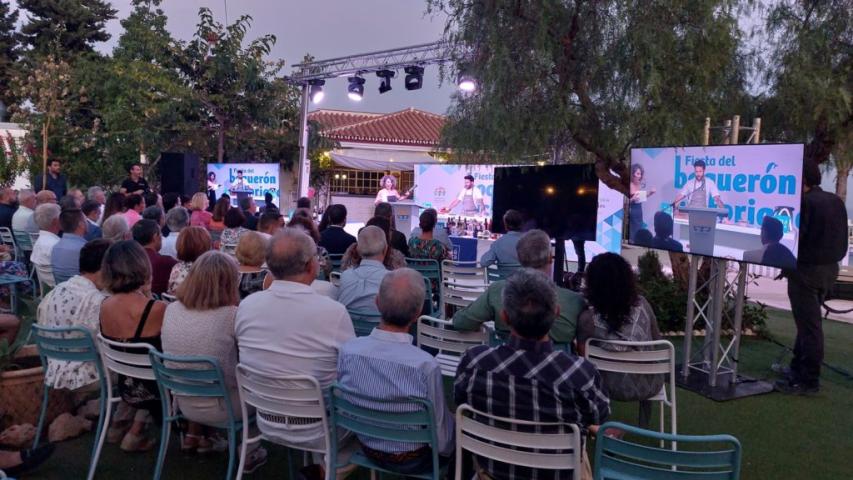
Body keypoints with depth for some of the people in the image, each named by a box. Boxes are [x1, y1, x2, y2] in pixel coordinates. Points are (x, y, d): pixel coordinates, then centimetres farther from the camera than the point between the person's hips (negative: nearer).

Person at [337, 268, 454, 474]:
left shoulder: (348, 350, -21)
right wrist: (445, 449, 2)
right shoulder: (426, 365, -34)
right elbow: (441, 438, -21)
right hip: (411, 460, -4)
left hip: (368, 450, 5)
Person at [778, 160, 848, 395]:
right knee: (809, 322, 19)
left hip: (806, 269, -9)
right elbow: (839, 237, 13)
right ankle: (798, 368, 31)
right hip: (829, 267, 9)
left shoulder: (804, 202, -19)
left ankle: (808, 380, 6)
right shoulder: (836, 201, 7)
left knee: (809, 324, -2)